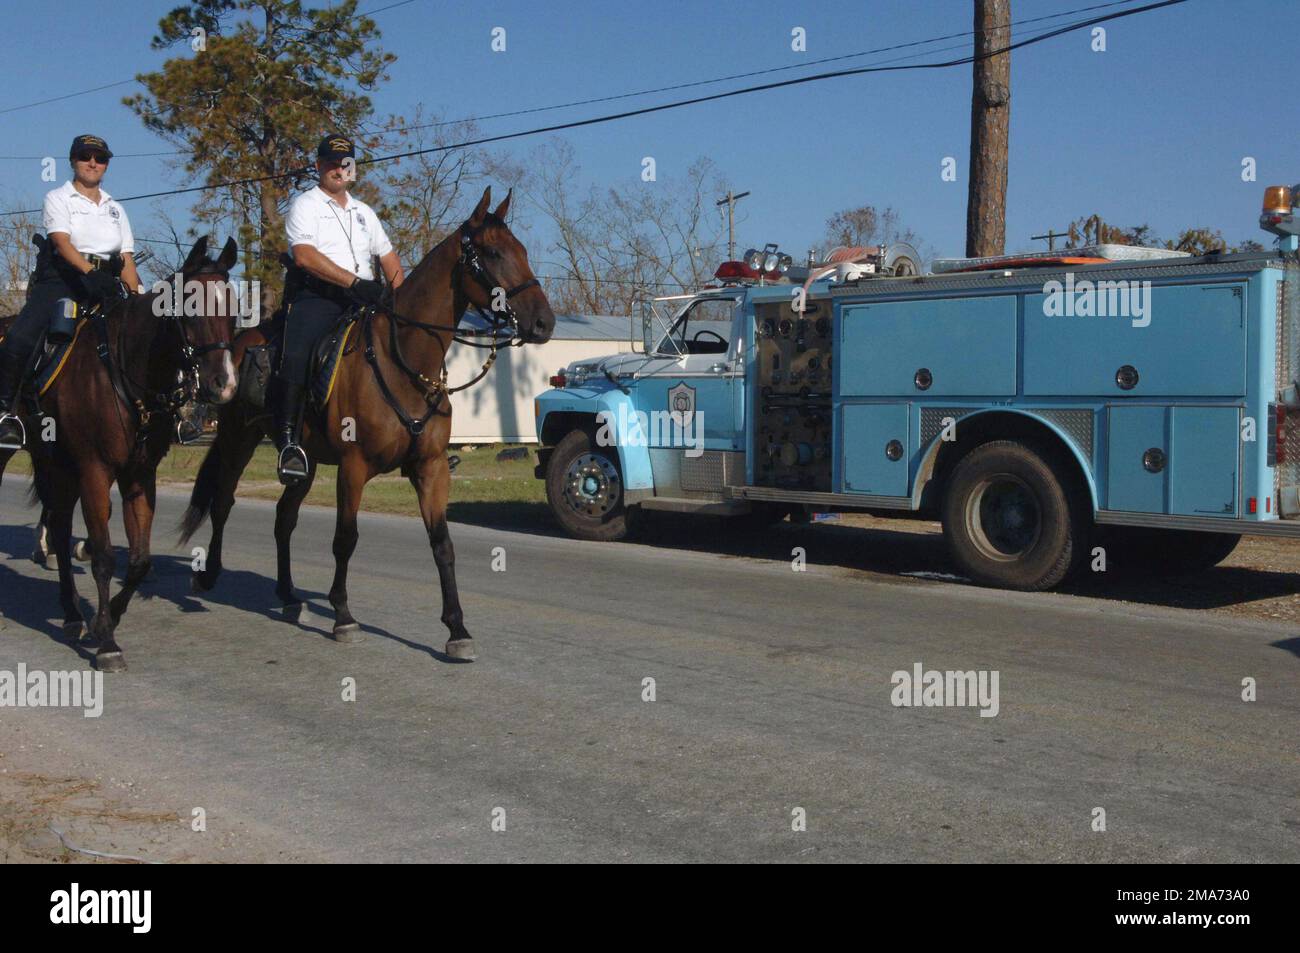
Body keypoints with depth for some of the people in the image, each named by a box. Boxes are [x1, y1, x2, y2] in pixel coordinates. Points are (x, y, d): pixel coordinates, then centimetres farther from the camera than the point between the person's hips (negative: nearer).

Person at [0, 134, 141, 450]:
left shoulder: (115, 209, 22)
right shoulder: (58, 198, 7)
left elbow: (127, 259, 15)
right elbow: (62, 242, -11)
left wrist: (136, 295, -3)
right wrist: (90, 272, -29)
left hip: (105, 285, 4)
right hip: (62, 279, -4)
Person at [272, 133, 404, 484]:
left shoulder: (363, 212, 26)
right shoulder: (305, 205, 6)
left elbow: (388, 257, 27)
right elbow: (305, 256, -11)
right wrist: (354, 282, -20)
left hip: (362, 299, 6)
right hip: (316, 296, -6)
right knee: (296, 355, -29)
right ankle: (288, 442, -30)